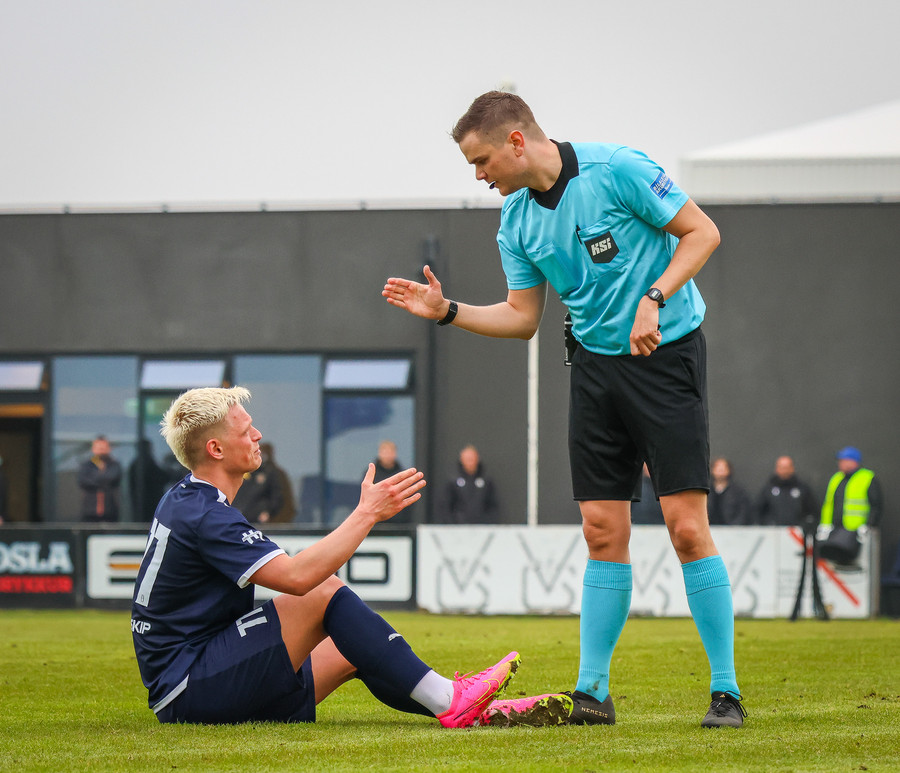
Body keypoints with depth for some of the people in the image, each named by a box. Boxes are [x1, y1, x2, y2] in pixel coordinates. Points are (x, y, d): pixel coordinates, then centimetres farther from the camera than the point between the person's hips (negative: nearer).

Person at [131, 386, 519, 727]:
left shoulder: (183, 499, 15)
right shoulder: (203, 516, -18)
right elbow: (297, 576, -28)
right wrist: (367, 513, -22)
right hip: (189, 691, -11)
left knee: (349, 653, 11)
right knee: (323, 591, -19)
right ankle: (446, 701, -20)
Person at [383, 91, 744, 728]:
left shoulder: (617, 170, -15)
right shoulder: (515, 219, 5)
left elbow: (702, 231, -10)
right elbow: (522, 317, 12)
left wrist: (654, 298, -21)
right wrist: (446, 311, 1)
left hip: (667, 351, -6)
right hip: (596, 362, 6)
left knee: (687, 527, -11)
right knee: (603, 531, 2)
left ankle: (727, 691, -4)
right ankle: (592, 691, 7)